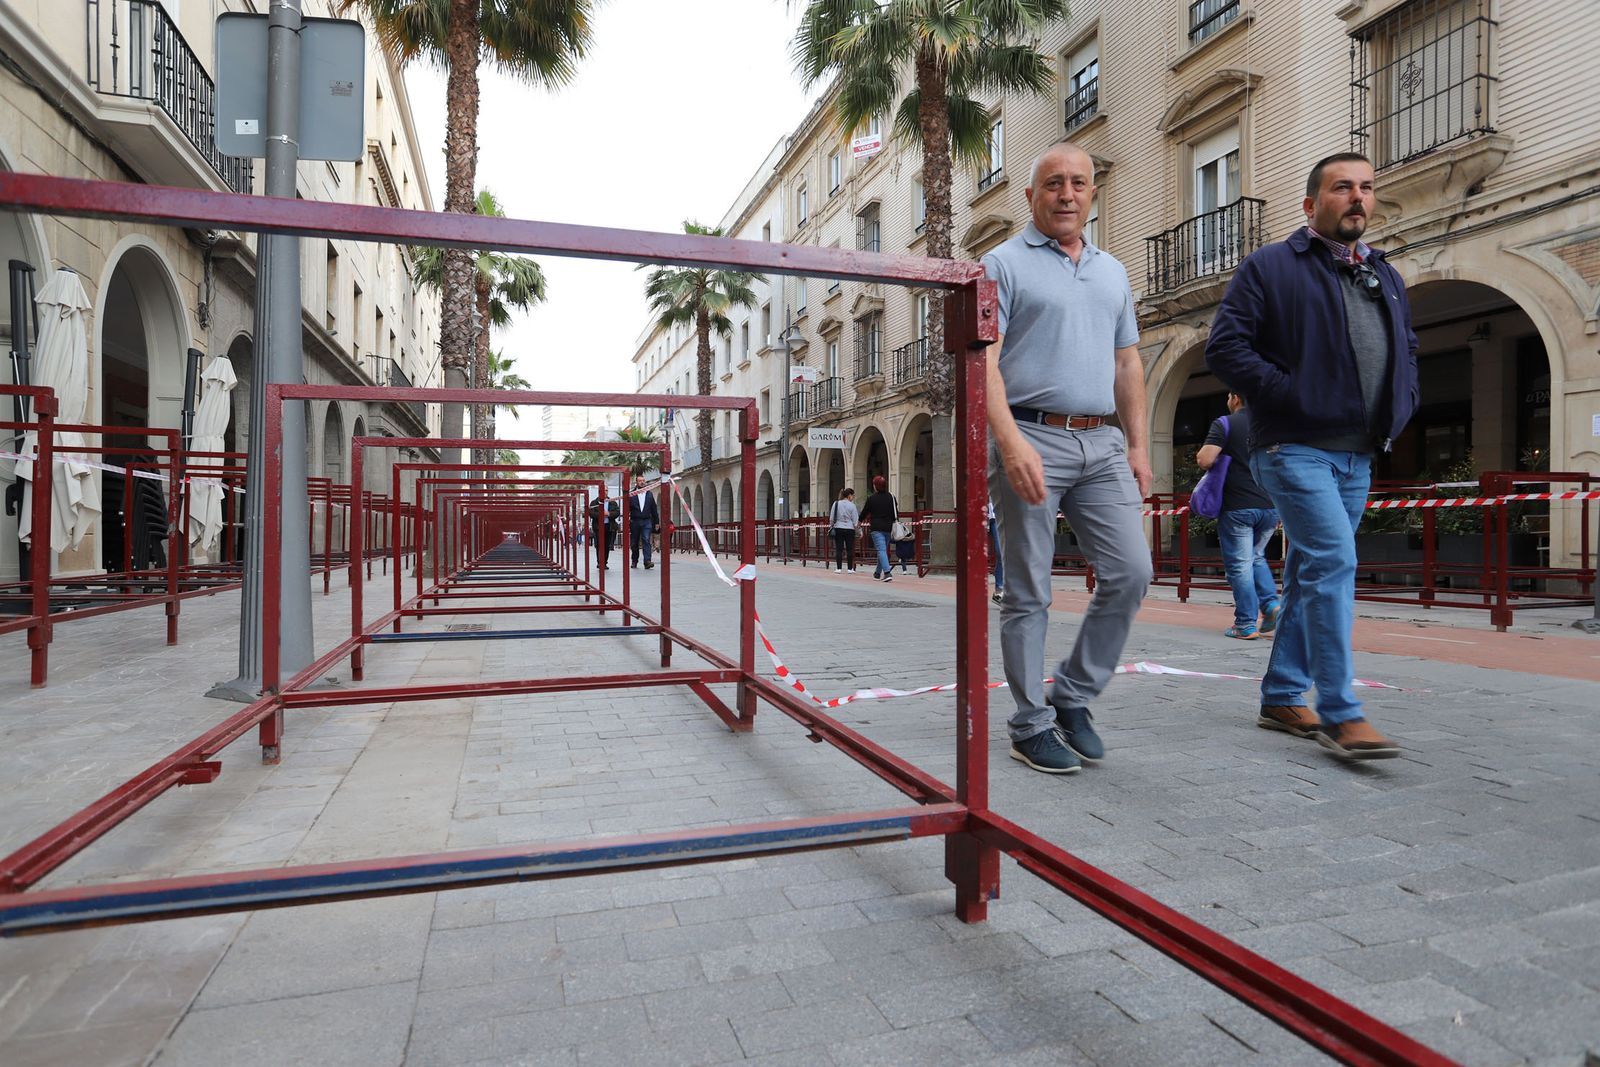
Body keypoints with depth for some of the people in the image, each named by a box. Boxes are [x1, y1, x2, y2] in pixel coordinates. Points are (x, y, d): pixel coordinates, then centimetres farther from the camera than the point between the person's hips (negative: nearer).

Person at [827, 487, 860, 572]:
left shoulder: (836, 504, 1)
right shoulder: (852, 505, -6)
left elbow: (831, 518, 4)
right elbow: (855, 520, -4)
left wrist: (831, 527, 16)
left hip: (838, 529, 2)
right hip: (849, 529, -2)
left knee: (839, 549, 4)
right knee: (849, 549, 5)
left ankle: (839, 568, 2)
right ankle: (850, 568, 7)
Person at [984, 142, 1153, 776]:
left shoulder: (1112, 272, 21)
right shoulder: (1004, 264, 2)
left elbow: (1127, 363, 22)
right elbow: (983, 359, -9)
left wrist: (1137, 443, 12)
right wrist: (1010, 441, -22)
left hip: (1101, 444, 6)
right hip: (1031, 440, -6)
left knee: (1130, 572, -1)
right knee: (1029, 594, 0)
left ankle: (1074, 696, 16)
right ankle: (1032, 725, 12)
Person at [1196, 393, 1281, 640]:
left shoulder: (1224, 424, -5)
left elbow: (1205, 460, -17)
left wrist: (1200, 455, 6)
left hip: (1237, 507, -5)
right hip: (1270, 506, 5)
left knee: (1239, 564, 1)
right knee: (1257, 557, 23)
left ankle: (1246, 625, 2)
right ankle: (1271, 604, 6)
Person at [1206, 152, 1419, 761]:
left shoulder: (1385, 277, 19)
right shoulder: (1270, 268, -1)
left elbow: (1407, 350, 29)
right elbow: (1225, 348, -10)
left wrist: (1400, 408, 10)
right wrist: (1291, 395, -15)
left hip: (1356, 456, 7)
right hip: (1294, 447, -7)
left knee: (1311, 573, 11)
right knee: (1333, 562, -18)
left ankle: (1282, 698, 21)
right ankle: (1339, 713, -11)